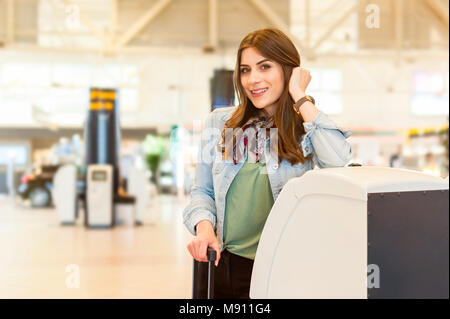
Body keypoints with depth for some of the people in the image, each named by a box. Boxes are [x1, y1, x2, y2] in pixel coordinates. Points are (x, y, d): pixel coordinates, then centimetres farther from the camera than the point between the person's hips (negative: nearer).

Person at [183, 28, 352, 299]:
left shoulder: (306, 130, 0)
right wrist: (204, 226, -8)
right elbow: (202, 191, 14)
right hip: (225, 264, 3)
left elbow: (339, 161, -23)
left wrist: (300, 97, -13)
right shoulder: (219, 123, 8)